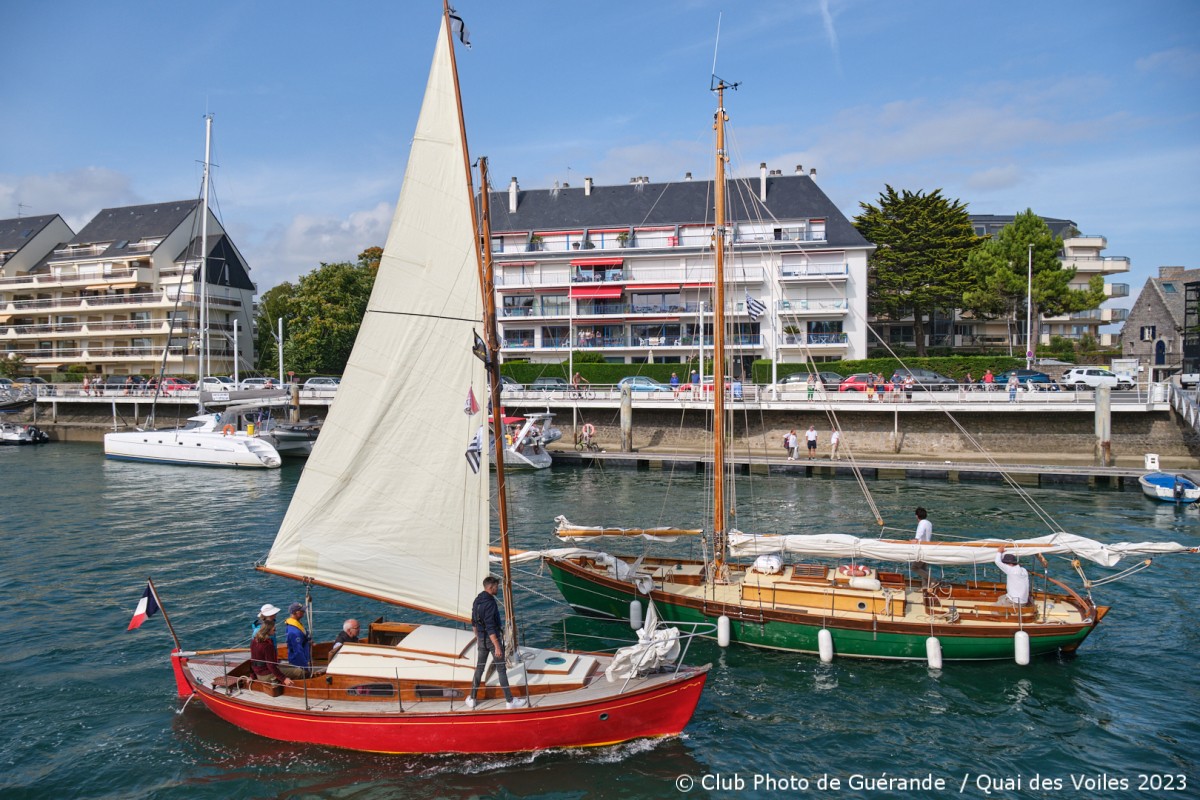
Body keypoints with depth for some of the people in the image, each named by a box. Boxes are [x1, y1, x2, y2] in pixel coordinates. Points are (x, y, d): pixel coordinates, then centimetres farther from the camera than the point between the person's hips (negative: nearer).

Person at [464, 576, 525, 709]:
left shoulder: (477, 600, 4)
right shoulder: (489, 603, -23)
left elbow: (474, 622, 14)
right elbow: (490, 627, -25)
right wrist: (497, 646, -23)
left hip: (481, 640, 8)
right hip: (492, 639, -8)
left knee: (479, 668, 17)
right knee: (501, 670, 2)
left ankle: (471, 699, 23)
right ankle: (510, 701, 10)